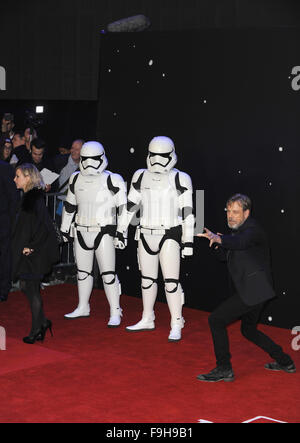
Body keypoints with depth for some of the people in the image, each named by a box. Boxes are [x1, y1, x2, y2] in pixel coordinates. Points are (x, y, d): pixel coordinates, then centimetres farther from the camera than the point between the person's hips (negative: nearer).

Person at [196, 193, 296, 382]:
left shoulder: (252, 229, -14)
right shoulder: (240, 229, 17)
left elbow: (241, 242, -37)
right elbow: (227, 256, 21)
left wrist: (219, 239, -54)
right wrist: (218, 244, 1)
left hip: (253, 290, -11)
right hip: (252, 290, 11)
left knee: (216, 319, -13)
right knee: (249, 330, 23)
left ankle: (224, 369, -8)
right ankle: (285, 362, 33)